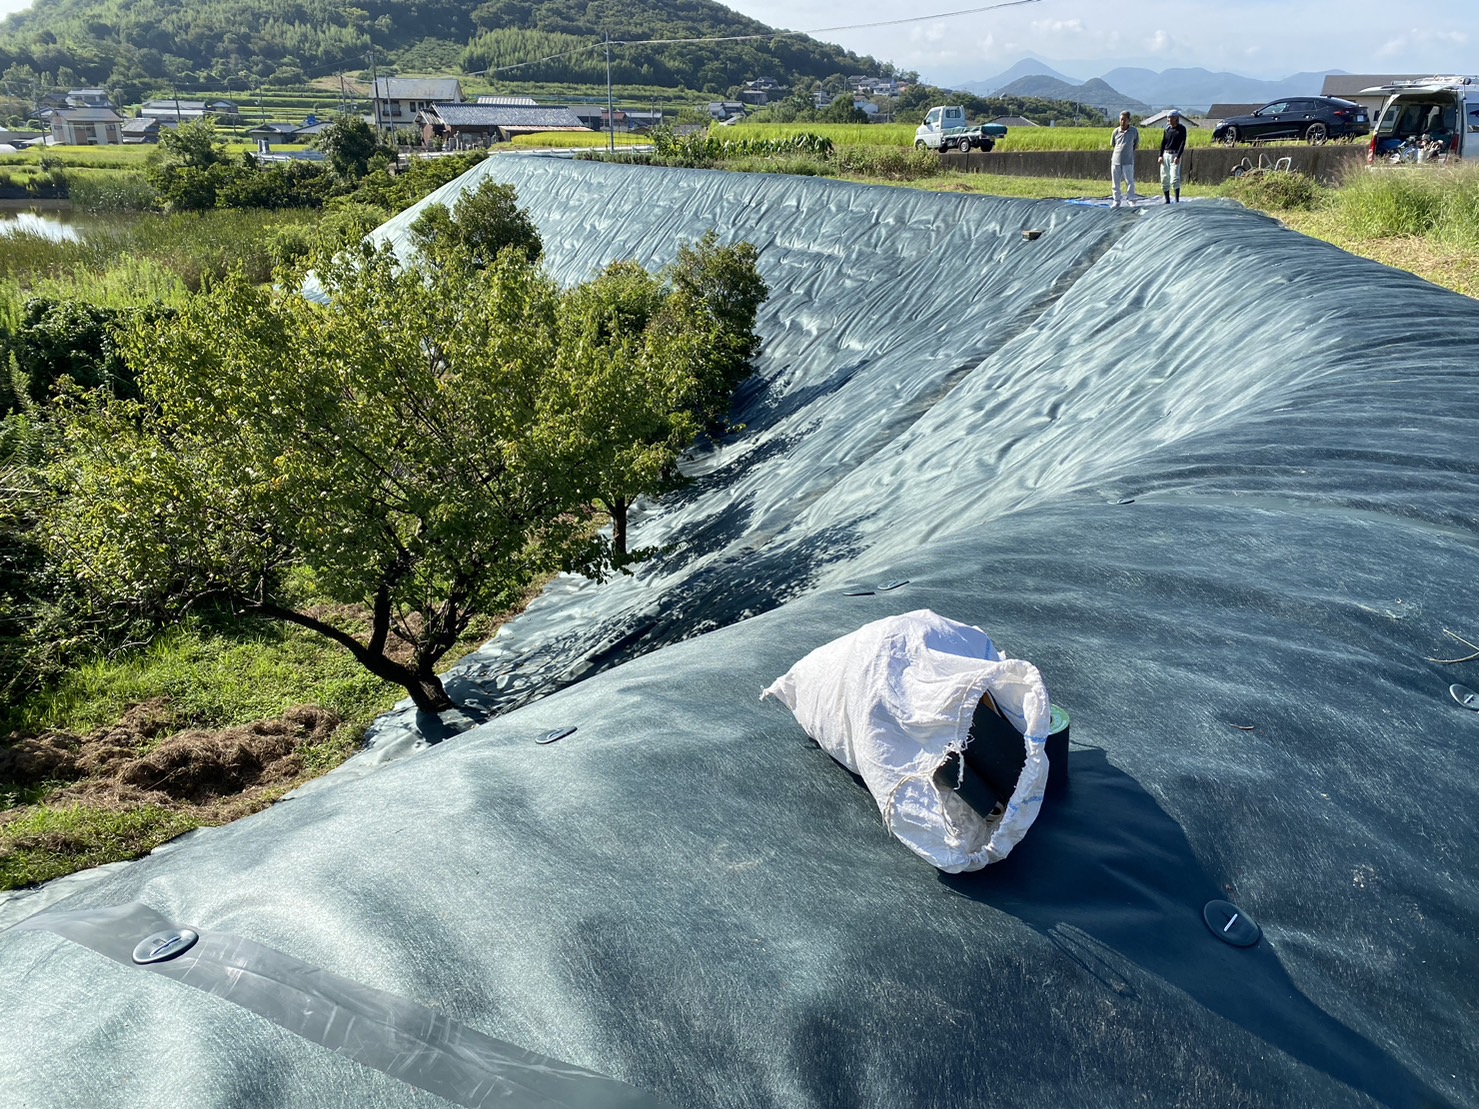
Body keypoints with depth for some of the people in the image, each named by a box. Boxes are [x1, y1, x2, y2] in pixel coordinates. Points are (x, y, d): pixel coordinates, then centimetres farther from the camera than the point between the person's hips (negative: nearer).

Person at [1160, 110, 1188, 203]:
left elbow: (1182, 143, -9)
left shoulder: (1181, 128, -3)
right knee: (1164, 178, 5)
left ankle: (1177, 200, -19)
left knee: (1175, 178, -17)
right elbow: (1163, 142, 13)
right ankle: (1167, 200, 13)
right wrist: (1161, 155, 1)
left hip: (1175, 155, -5)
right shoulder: (1167, 128, 11)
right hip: (1165, 154, 6)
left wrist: (1178, 157, -19)